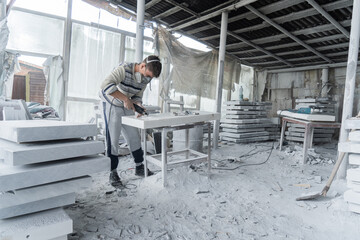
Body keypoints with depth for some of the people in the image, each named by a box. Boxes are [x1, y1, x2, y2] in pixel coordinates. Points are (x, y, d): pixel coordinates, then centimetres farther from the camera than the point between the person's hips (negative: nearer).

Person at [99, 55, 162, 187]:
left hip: (127, 107, 7)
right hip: (112, 105, -6)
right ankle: (112, 173, 8)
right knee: (112, 139, -5)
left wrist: (139, 106, -19)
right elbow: (106, 85, -38)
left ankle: (139, 167, 25)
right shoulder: (124, 69, -27)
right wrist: (126, 99, -37)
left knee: (134, 136, 9)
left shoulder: (146, 78, -5)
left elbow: (137, 96, 3)